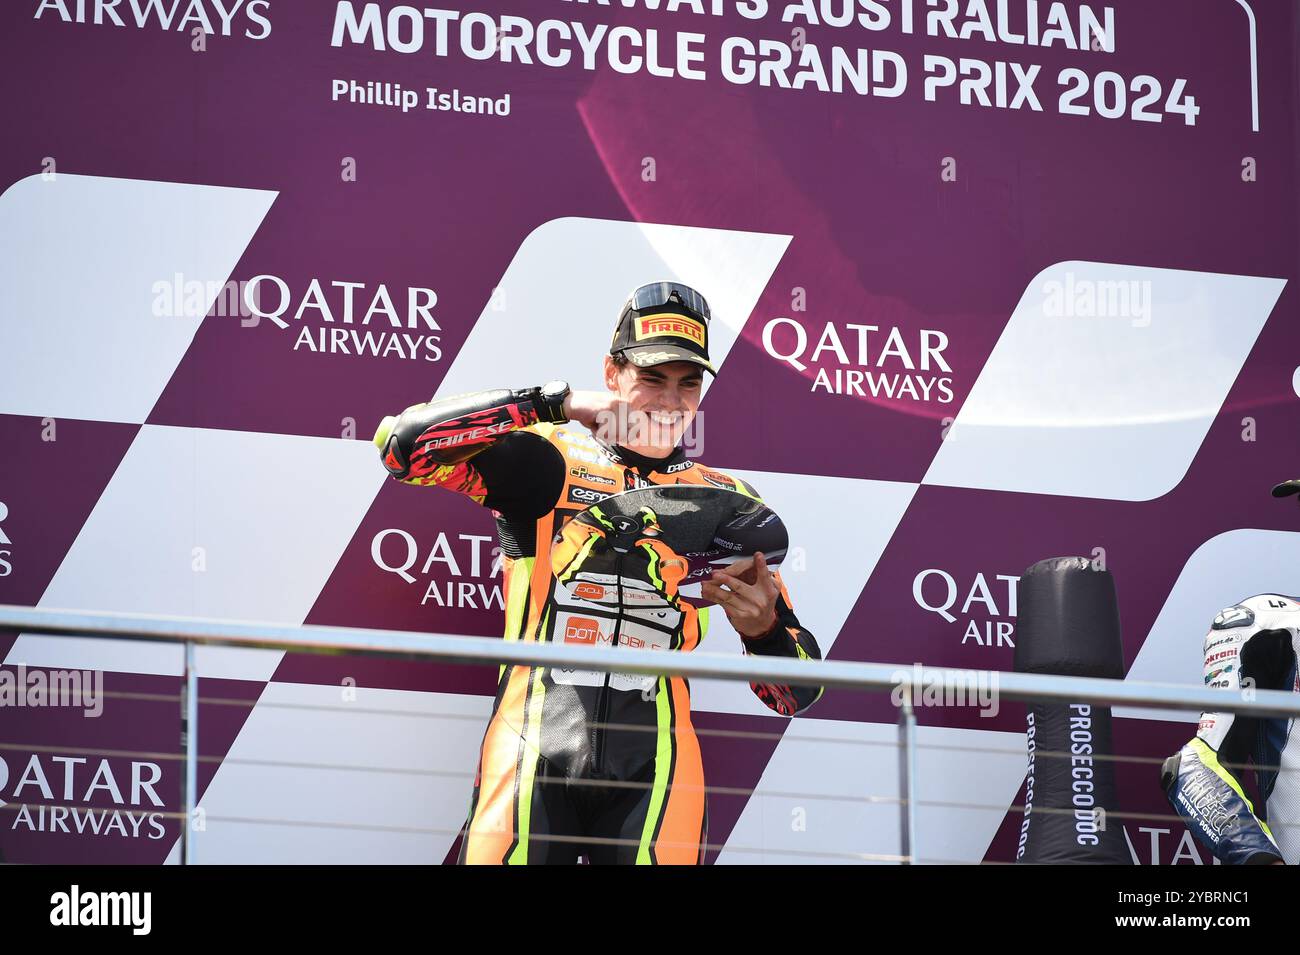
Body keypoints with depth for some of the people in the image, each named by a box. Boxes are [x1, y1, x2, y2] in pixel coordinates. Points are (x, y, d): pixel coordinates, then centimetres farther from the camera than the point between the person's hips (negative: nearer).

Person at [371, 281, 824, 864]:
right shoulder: (546, 462, 6)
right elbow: (403, 443, -11)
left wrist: (764, 629, -13)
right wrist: (557, 406, -8)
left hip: (652, 772, 2)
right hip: (533, 756, -2)